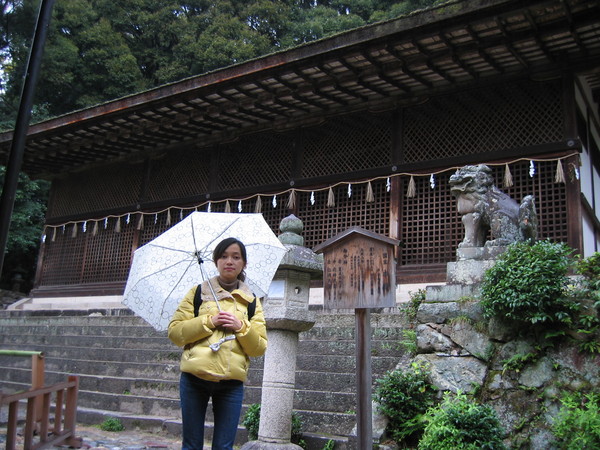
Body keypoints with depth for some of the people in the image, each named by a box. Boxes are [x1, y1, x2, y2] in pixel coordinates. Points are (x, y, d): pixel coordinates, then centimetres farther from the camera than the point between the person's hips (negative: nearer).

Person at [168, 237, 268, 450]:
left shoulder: (251, 301, 12)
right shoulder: (198, 292, 9)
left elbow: (260, 348, 7)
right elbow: (174, 332, 0)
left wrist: (241, 327, -10)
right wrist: (209, 321, -11)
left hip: (232, 383, 1)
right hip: (195, 379, -1)